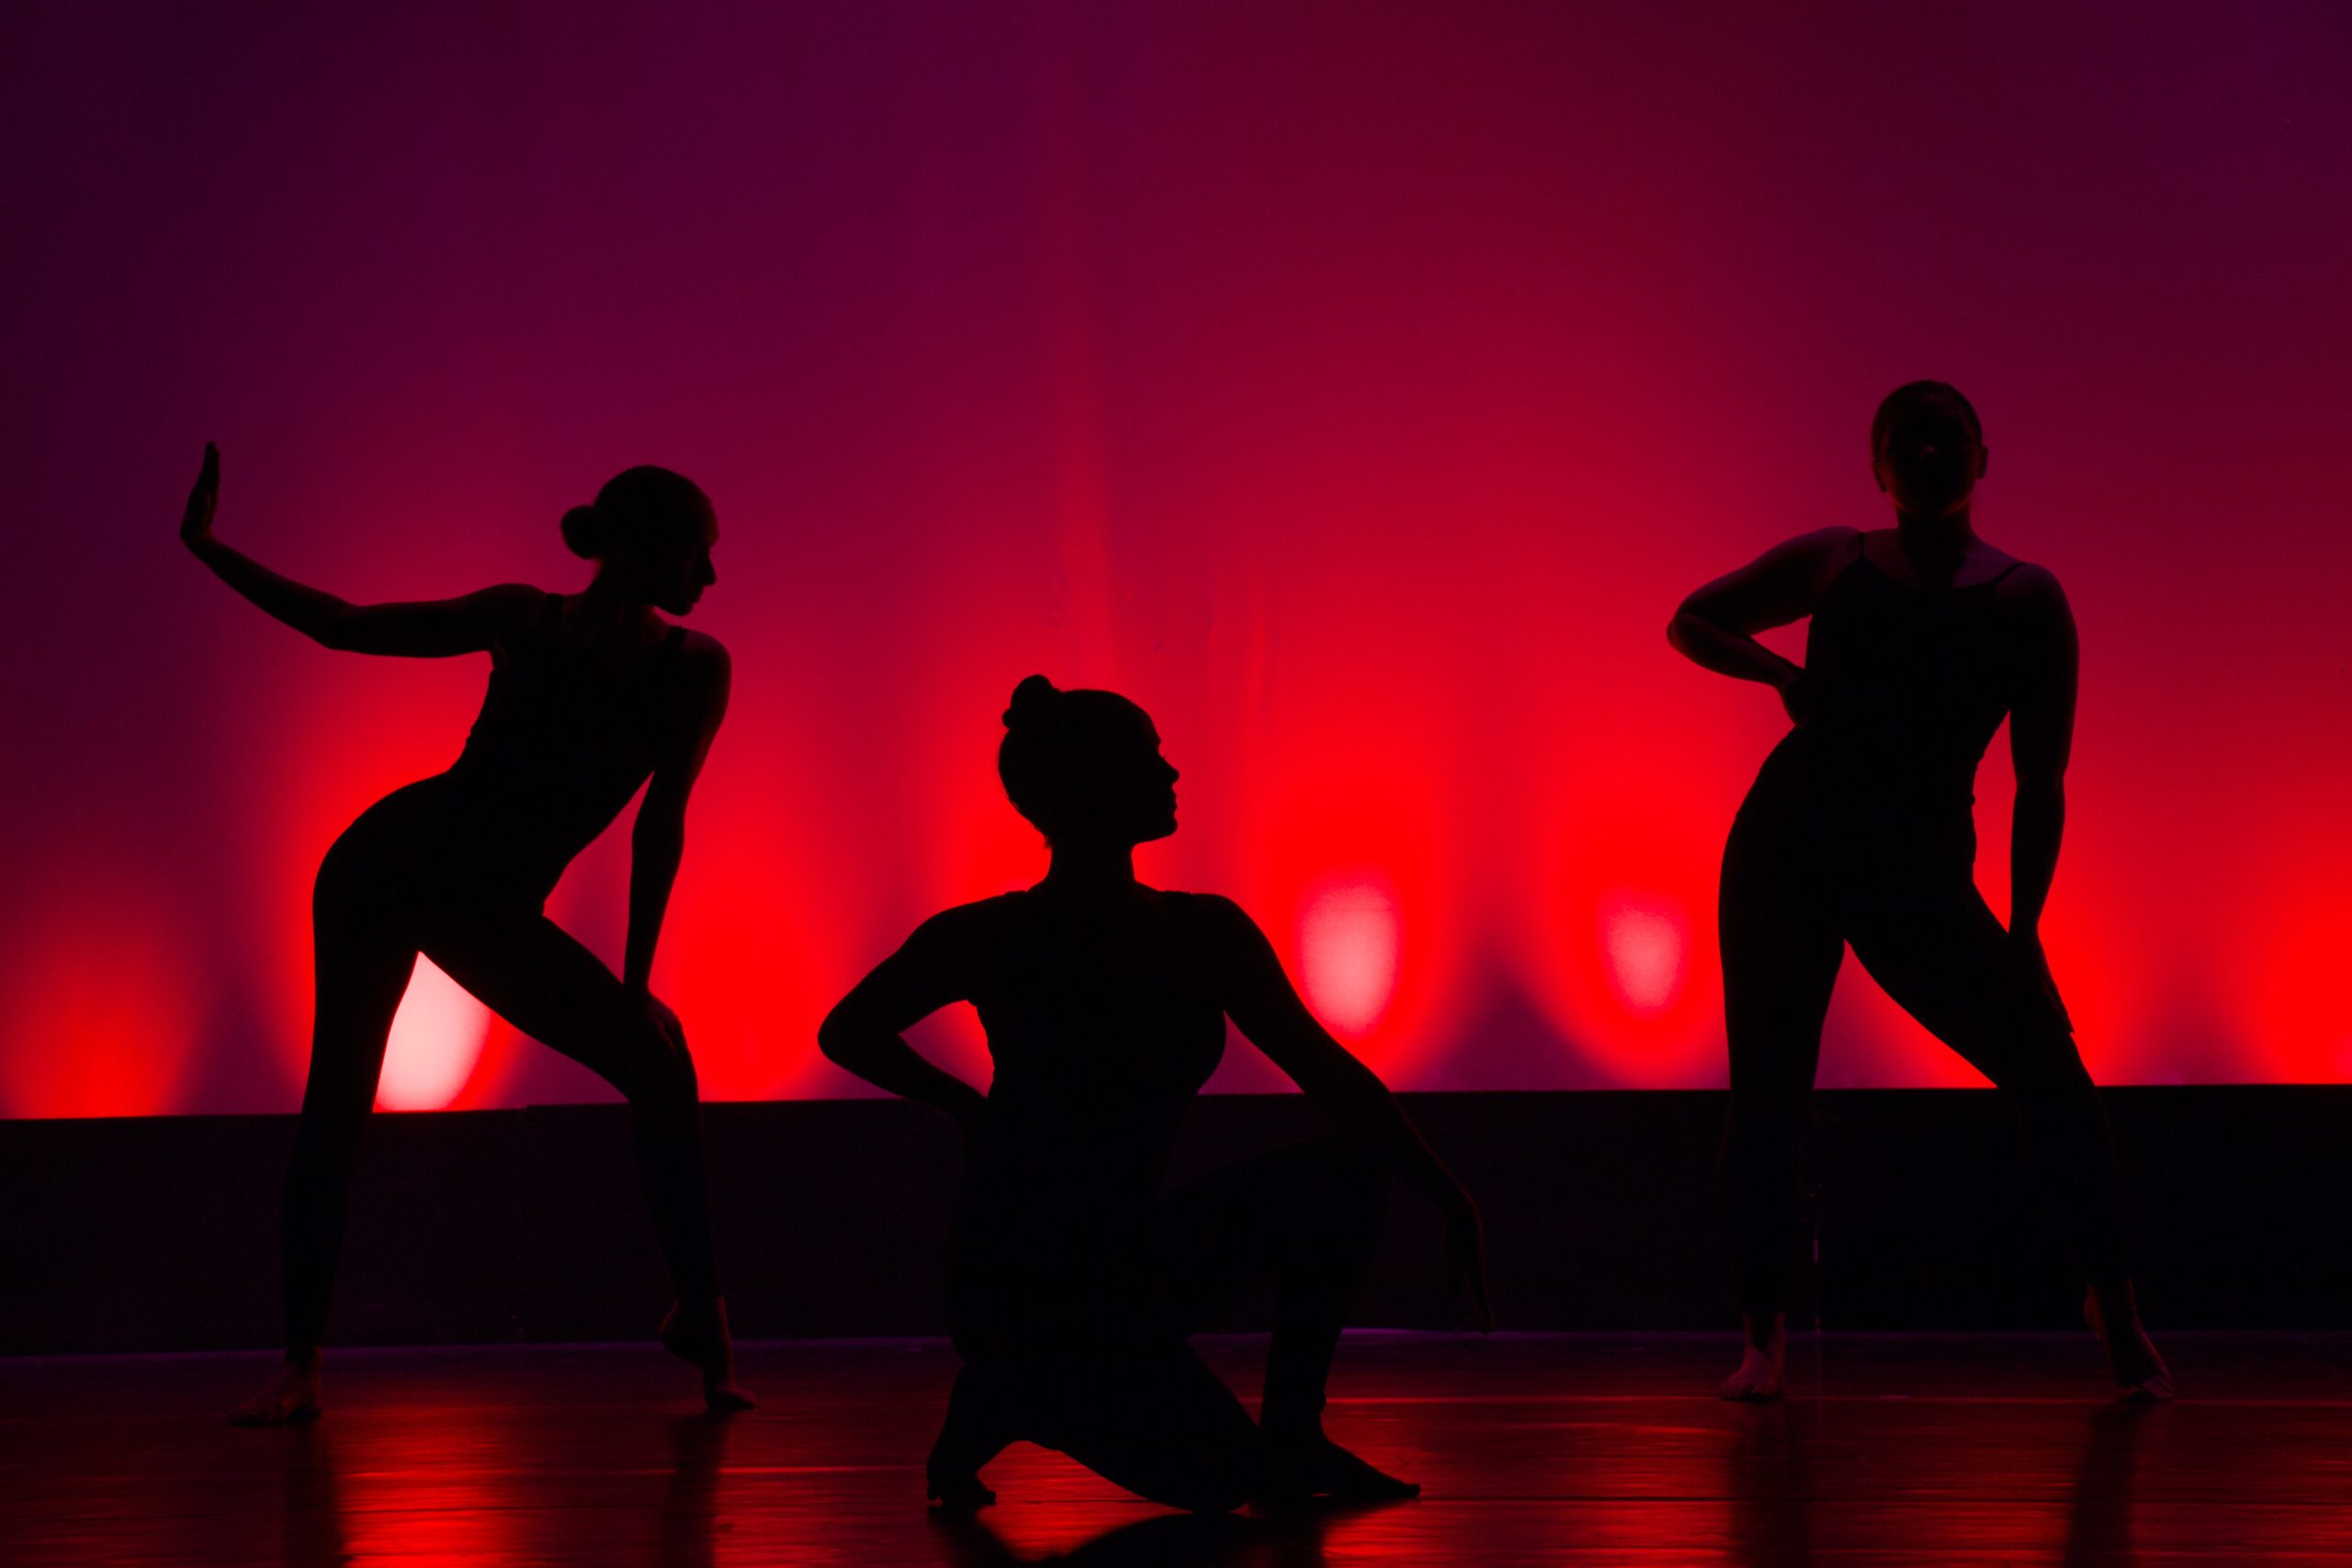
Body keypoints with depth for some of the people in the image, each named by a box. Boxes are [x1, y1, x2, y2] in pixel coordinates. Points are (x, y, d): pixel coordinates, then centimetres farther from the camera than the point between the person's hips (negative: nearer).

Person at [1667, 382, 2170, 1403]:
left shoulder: (2027, 601, 6)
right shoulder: (1835, 562, 10)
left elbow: (2040, 781, 4)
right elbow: (1693, 623, 21)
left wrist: (2024, 927, -2)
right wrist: (1783, 676, 2)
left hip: (1920, 878, -1)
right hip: (1785, 852, 1)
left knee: (2050, 1074, -10)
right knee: (1765, 1099, -3)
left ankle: (2114, 1307, 8)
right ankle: (1762, 1337, 12)